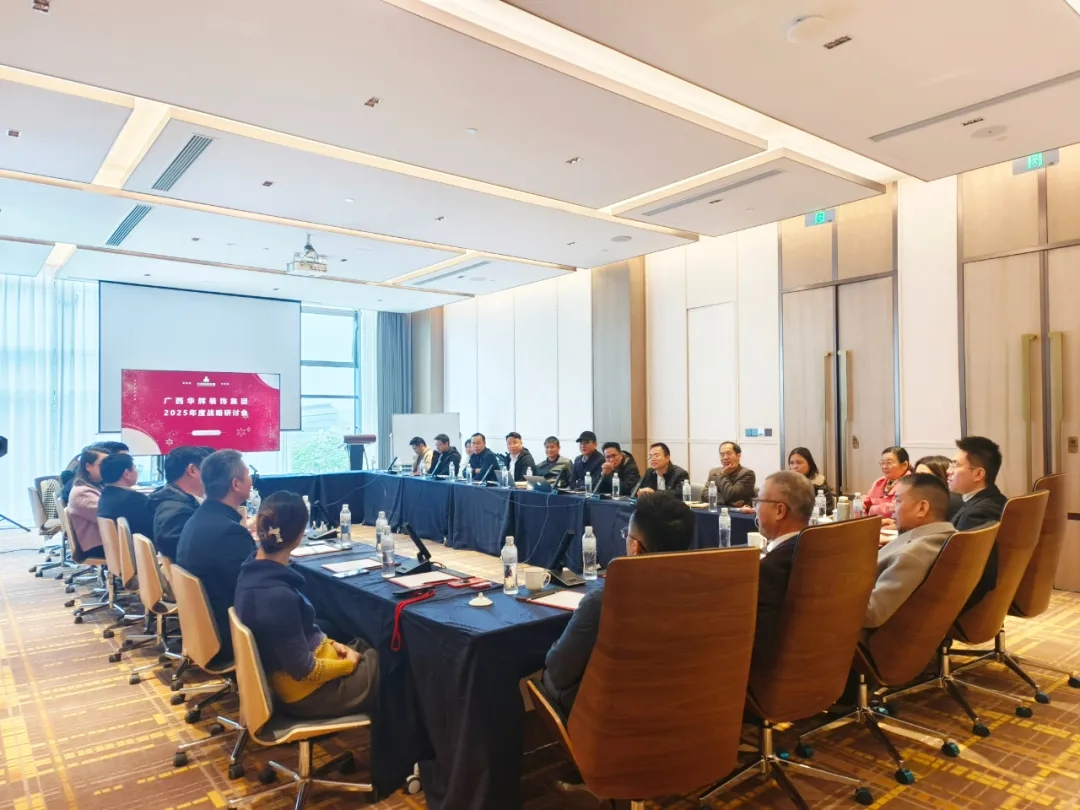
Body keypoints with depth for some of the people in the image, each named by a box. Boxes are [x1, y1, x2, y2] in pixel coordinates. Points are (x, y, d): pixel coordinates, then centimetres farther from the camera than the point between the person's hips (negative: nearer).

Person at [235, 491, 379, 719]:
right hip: (307, 693, -8)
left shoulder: (253, 572, -5)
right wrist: (348, 664, -9)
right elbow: (304, 670, -24)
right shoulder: (278, 596, -32)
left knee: (370, 649, 17)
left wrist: (329, 644, 7)